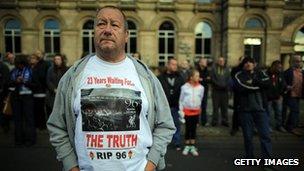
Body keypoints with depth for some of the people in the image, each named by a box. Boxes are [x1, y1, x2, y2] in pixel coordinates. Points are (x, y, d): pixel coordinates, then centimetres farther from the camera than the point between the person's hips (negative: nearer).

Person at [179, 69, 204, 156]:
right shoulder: (185, 87, -6)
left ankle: (192, 147, 20)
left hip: (196, 111, 2)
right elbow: (181, 100, 0)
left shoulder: (201, 88, -1)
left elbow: (200, 99, 10)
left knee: (194, 129, 9)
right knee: (187, 129, 5)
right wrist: (181, 110, -4)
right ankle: (187, 146, 19)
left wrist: (198, 107, 7)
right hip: (187, 110, -2)